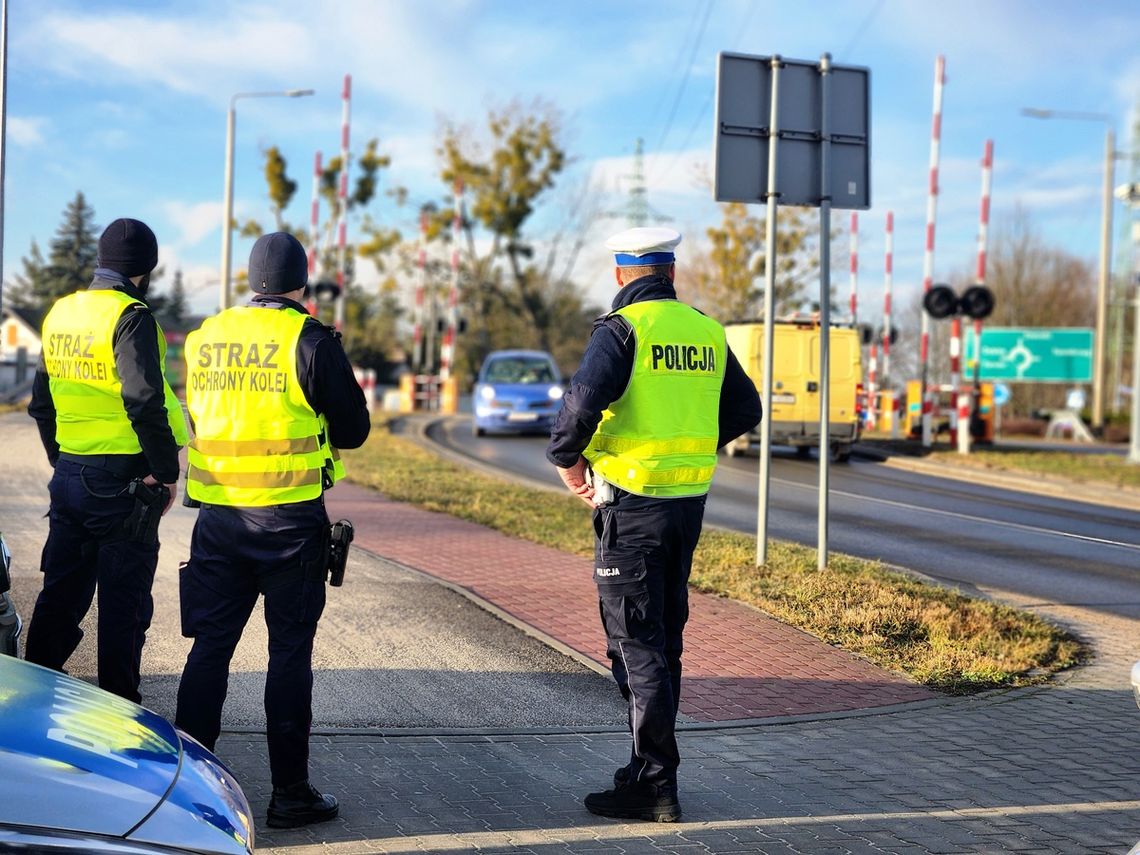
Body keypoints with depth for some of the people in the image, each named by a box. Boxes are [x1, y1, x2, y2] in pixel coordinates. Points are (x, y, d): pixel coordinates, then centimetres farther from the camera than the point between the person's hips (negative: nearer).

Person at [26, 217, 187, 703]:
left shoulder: (61, 313, 11)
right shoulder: (130, 317, -14)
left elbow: (41, 402, 18)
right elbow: (145, 402, -22)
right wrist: (165, 471, -14)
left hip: (68, 476, 7)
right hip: (121, 480, -7)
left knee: (61, 591, 16)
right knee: (124, 600, 2)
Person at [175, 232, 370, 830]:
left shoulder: (203, 338, 5)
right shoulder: (311, 341, -9)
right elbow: (353, 430, -4)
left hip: (218, 516, 4)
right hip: (291, 519, -4)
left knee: (210, 646, 11)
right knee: (289, 652, 3)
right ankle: (289, 792, 8)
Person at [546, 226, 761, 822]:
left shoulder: (622, 329, -11)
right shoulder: (706, 331, 8)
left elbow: (583, 399, -26)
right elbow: (744, 410, 17)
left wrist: (566, 458, -10)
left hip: (631, 505, -6)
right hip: (690, 503, 7)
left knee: (636, 644, -1)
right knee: (665, 641, 16)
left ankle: (655, 786, 1)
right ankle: (649, 769, 25)